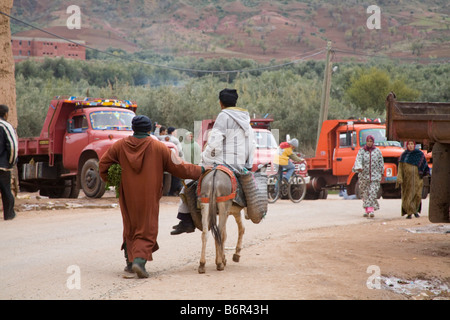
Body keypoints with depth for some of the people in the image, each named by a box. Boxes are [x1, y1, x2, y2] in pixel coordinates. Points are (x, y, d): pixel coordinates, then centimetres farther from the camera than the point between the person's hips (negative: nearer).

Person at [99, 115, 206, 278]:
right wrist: (200, 170, 6)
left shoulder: (120, 145, 2)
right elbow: (179, 168, -3)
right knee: (147, 230, 1)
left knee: (130, 228, 19)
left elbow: (103, 164, 5)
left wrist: (108, 179, 23)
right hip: (149, 197, -3)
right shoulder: (159, 147, -4)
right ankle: (140, 258, -18)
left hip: (127, 196, 3)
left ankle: (130, 260, 21)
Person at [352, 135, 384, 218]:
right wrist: (359, 167, -32)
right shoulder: (361, 151, 3)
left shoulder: (377, 151, 6)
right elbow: (358, 159, -12)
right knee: (365, 193, 4)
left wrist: (381, 174, 10)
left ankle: (371, 210, -15)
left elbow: (381, 163, 11)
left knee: (373, 192, -11)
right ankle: (367, 210, 14)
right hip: (364, 175, 1)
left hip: (375, 175, -1)